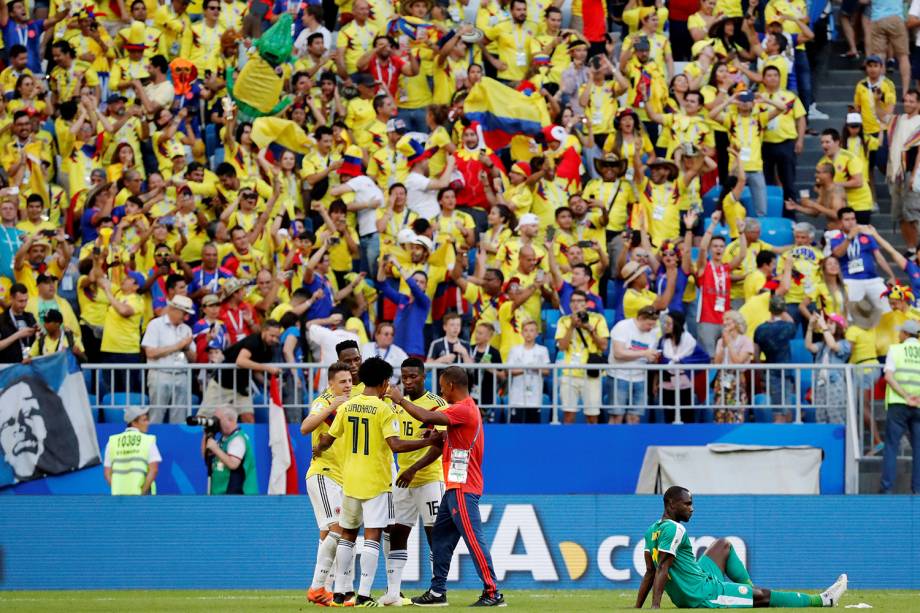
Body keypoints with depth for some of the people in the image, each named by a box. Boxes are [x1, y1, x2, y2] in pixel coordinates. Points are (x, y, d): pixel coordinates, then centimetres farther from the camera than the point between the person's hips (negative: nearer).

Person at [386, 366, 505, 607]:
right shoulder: (467, 408, 18)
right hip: (455, 487, 11)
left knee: (473, 538, -11)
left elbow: (427, 417, -26)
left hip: (463, 488, -11)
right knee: (440, 536, 14)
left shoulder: (463, 410, -16)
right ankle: (437, 592, 18)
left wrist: (400, 400, -15)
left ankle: (492, 593, -12)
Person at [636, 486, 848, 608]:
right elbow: (662, 569, -27)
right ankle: (822, 600, 9)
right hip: (703, 594, -10)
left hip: (683, 596, 10)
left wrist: (638, 608, 8)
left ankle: (749, 590, 29)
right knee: (763, 596, 0)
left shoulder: (652, 531, 7)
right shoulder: (674, 529, -21)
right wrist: (655, 606, -31)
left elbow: (650, 572, 9)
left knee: (723, 545, 26)